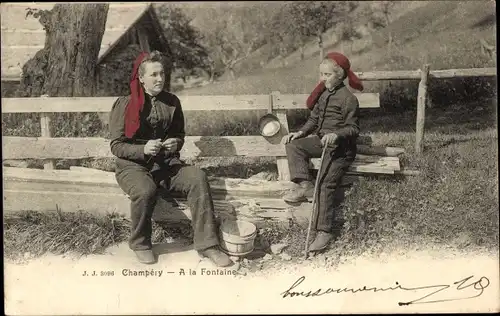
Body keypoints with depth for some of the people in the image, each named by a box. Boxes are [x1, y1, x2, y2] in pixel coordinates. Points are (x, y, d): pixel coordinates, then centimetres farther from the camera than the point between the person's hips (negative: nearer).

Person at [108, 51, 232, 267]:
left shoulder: (171, 102, 6)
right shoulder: (125, 105, -5)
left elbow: (179, 134, 19)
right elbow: (116, 145, -5)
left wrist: (176, 143, -6)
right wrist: (143, 149, -23)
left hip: (166, 163, 4)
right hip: (133, 166, -3)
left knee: (198, 177, -25)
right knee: (145, 191, -36)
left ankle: (206, 243, -21)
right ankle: (140, 244, -8)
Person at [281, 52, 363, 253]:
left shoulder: (348, 99, -13)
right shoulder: (322, 94, 10)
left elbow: (354, 128, -13)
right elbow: (314, 119, 16)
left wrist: (336, 135, -31)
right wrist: (300, 132, 0)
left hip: (340, 147, -8)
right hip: (321, 140, 8)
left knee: (326, 184, -20)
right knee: (293, 145, -10)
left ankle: (325, 231, -18)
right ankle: (305, 186, -13)